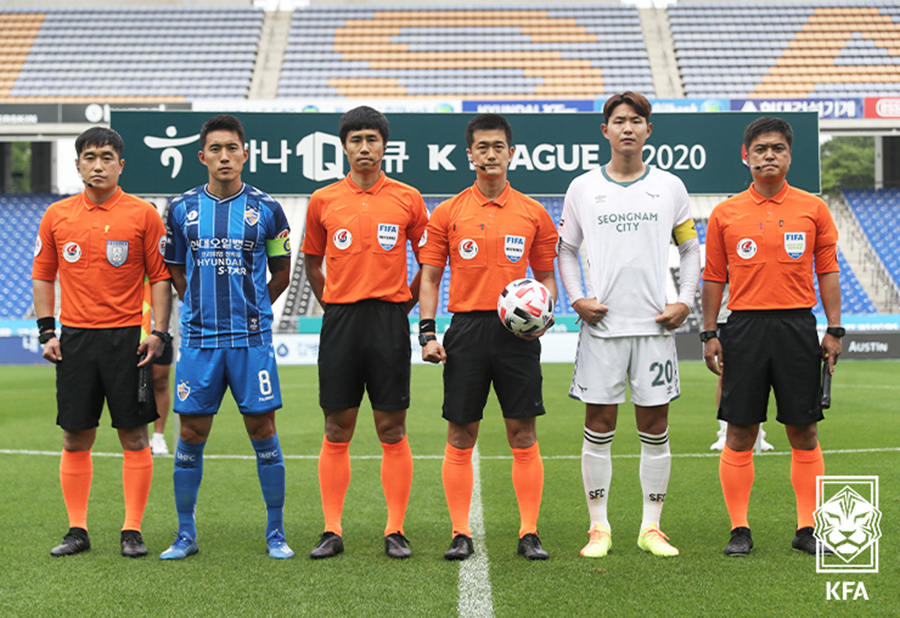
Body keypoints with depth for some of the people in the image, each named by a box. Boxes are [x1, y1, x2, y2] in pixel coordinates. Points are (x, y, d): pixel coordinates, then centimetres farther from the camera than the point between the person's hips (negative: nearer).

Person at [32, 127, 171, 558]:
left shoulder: (143, 215, 0)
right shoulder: (56, 216, 7)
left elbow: (160, 277, 1)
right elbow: (43, 276, 14)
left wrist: (159, 333, -7)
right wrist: (46, 331, 5)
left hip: (127, 337, -2)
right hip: (74, 337, 2)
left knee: (134, 436, 0)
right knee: (75, 437, 5)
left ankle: (133, 531, 9)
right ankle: (77, 530, 15)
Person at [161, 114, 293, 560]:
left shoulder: (266, 209, 2)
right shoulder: (182, 209, 6)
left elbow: (282, 273, 11)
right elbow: (174, 271, 16)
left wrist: (249, 309, 6)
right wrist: (203, 308, 9)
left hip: (251, 339, -1)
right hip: (198, 339, 1)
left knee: (263, 429, 0)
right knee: (191, 433, 4)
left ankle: (276, 532, 11)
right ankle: (185, 534, 16)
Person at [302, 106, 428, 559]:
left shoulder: (407, 199, 4)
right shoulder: (323, 201, 7)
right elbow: (312, 263, 17)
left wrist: (403, 304, 6)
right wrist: (333, 307, 10)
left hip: (389, 319, -1)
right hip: (339, 319, 1)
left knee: (392, 431, 1)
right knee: (337, 432, 3)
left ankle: (395, 532, 8)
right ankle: (332, 531, 9)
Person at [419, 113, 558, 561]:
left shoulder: (533, 214, 8)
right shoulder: (447, 213, 6)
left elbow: (546, 276, 13)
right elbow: (430, 276, 6)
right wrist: (427, 332, -5)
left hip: (517, 332, 0)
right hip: (466, 330, 0)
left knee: (523, 435, 0)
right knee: (460, 437, 2)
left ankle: (529, 534, 7)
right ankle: (460, 534, 10)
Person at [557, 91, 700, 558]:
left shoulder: (670, 187, 7)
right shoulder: (583, 188, 6)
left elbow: (691, 249, 13)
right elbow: (565, 249, 13)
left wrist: (685, 301, 0)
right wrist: (576, 298, -1)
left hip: (655, 324, 1)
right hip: (601, 325, 0)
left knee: (654, 427, 3)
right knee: (599, 427, 0)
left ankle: (651, 527, 13)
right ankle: (598, 526, 10)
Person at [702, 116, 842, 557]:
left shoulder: (813, 209, 6)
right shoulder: (725, 214, 6)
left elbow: (828, 271, 7)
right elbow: (714, 277, 9)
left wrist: (834, 330, 1)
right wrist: (709, 334, 3)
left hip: (797, 326, 0)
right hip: (745, 326, 0)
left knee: (803, 431, 3)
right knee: (739, 432, 1)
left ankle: (807, 529, 12)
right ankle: (740, 529, 10)